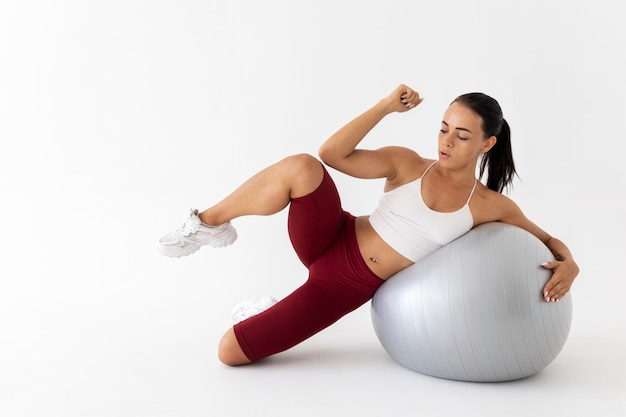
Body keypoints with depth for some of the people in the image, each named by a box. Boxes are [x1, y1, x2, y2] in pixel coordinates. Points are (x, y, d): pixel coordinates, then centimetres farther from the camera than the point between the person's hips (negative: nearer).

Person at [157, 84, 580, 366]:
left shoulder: (491, 206, -2)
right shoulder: (407, 163, -4)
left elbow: (547, 239, 10)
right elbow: (332, 155, -14)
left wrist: (568, 263, -13)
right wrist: (386, 105, -17)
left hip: (350, 286, 0)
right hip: (328, 244, 0)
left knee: (229, 353, -10)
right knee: (301, 167, -35)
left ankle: (265, 312, 25)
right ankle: (209, 223, -11)